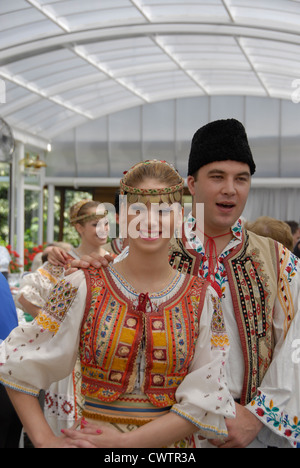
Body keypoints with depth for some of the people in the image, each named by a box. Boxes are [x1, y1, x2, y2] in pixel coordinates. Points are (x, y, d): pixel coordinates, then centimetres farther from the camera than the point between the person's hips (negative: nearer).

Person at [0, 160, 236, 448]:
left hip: (171, 442, 1)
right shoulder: (82, 289, -9)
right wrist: (45, 441, -12)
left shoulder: (204, 299, -7)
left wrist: (123, 441, -18)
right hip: (93, 437, -1)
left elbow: (204, 402, -11)